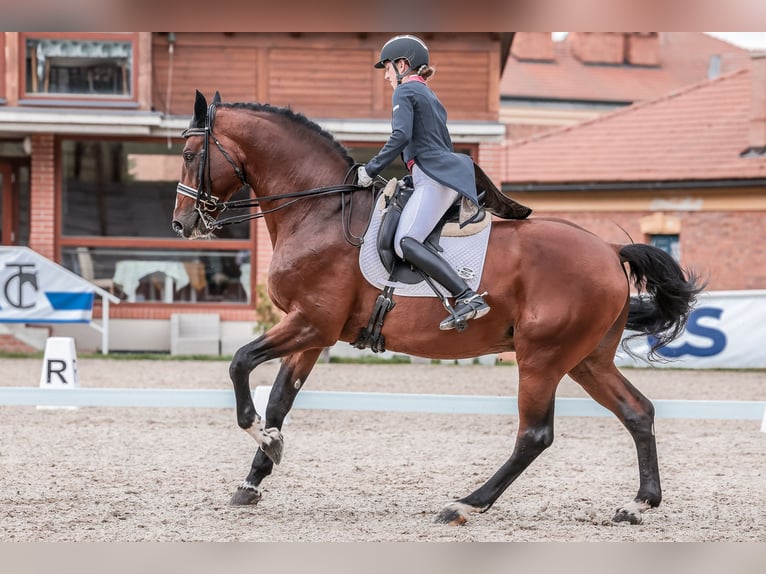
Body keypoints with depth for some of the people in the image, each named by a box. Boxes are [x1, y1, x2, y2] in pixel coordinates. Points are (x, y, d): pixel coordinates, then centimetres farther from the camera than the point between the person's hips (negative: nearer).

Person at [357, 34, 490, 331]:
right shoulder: (430, 97, 29)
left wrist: (371, 169, -8)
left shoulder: (404, 91, 0)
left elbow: (400, 136, -15)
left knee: (406, 243, -24)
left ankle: (469, 297, -37)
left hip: (433, 177, -10)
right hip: (446, 173, 10)